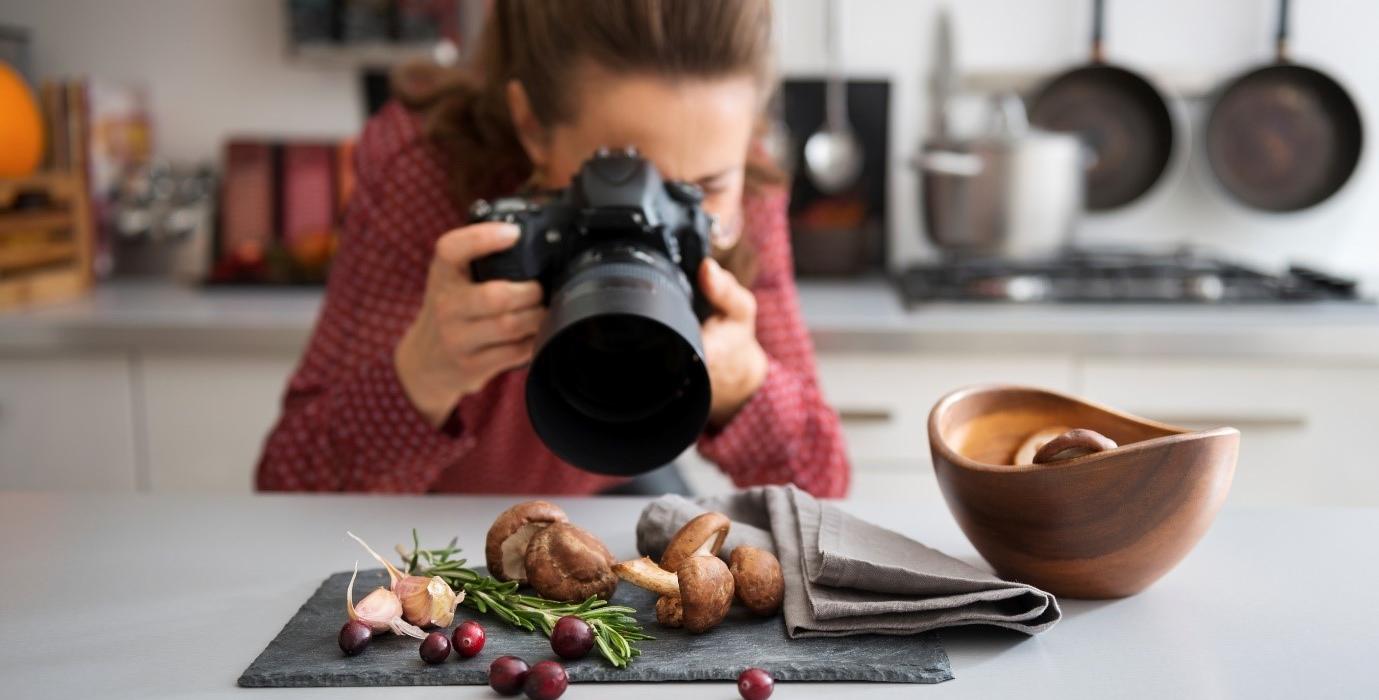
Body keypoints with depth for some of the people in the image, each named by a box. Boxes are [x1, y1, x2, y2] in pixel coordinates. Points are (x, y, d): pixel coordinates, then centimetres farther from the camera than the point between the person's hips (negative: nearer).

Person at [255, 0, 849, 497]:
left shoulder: (744, 197, -23)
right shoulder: (424, 173, -30)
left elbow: (817, 492, -20)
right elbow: (292, 496, -29)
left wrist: (741, 379, -39)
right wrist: (424, 378, -47)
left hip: (607, 492, 2)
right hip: (433, 518, -1)